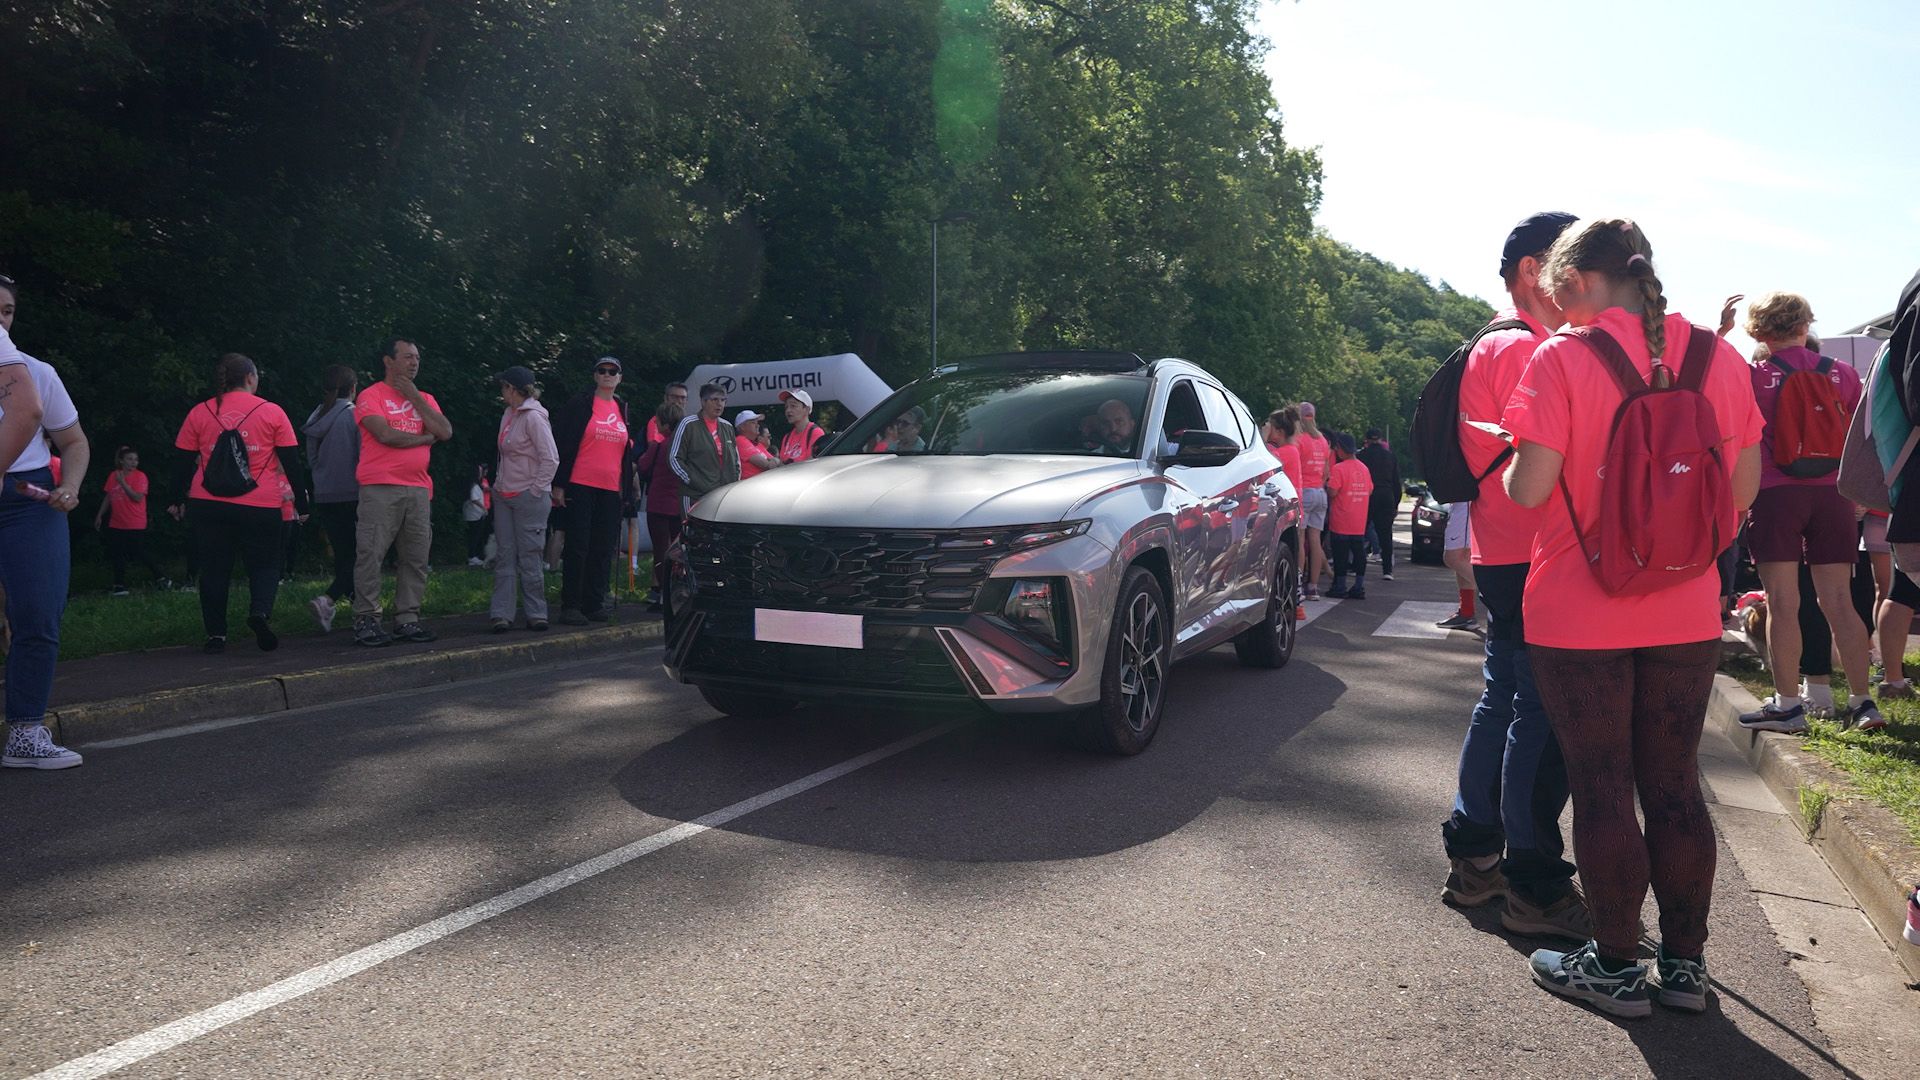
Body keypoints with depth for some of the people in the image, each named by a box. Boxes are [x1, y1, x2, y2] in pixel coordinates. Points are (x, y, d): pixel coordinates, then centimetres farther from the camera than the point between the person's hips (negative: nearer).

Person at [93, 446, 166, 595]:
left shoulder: (140, 476, -7)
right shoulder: (113, 476, 7)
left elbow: (138, 497, -18)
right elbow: (108, 497, 17)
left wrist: (123, 482, -21)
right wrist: (99, 515, 17)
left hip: (135, 525, -5)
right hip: (116, 524, 5)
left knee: (140, 554, -4)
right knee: (118, 556, 8)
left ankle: (160, 578, 11)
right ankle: (119, 586, 15)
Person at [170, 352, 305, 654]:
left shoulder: (199, 413, 7)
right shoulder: (272, 412, 0)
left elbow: (185, 464, 9)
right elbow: (291, 462, 0)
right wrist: (301, 502, 6)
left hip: (207, 504, 2)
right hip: (261, 505, -2)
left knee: (214, 569, 10)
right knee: (264, 565, 9)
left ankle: (216, 634, 9)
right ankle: (260, 610, -18)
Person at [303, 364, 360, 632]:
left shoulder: (317, 418, 9)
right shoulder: (355, 415, -10)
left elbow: (311, 460, 14)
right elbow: (364, 457, -11)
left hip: (324, 497, 6)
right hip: (352, 496, -6)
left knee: (343, 556, 11)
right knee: (358, 556, -3)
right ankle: (328, 600, -21)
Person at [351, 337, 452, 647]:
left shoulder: (424, 398, 19)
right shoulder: (371, 396, 2)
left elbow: (445, 432, 2)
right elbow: (385, 434, -13)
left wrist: (413, 395, 1)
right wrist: (424, 438, 1)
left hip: (418, 489, 6)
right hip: (380, 489, -5)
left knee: (415, 558, 5)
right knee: (370, 556, -6)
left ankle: (407, 619, 11)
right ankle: (366, 621, -1)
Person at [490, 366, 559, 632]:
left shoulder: (534, 417, -12)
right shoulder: (508, 415, 13)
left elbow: (551, 459, -15)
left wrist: (536, 490, -14)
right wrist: (499, 483, 13)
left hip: (530, 497, -8)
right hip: (505, 496, 8)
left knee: (529, 558, -3)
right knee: (504, 557, 4)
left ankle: (536, 613, 6)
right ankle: (501, 614, 4)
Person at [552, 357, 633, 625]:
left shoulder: (623, 409, 16)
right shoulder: (579, 406, -1)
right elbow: (562, 445, -4)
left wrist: (627, 487, 18)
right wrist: (558, 484, -10)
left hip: (611, 490, 5)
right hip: (580, 487, -5)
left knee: (604, 549, 7)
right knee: (577, 547, -4)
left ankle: (595, 603, 15)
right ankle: (570, 605, 2)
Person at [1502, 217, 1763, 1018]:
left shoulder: (1563, 360, -13)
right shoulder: (1718, 357, 2)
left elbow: (1530, 488, -18)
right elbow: (1744, 487, 7)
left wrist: (1514, 463, 4)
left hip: (1580, 614, -4)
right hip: (1687, 615, 5)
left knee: (1602, 789, 6)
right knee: (1675, 786, 14)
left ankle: (1616, 967, 17)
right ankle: (1684, 964, 24)